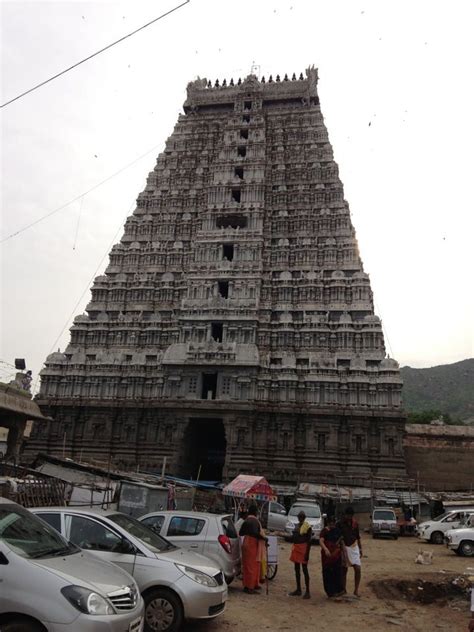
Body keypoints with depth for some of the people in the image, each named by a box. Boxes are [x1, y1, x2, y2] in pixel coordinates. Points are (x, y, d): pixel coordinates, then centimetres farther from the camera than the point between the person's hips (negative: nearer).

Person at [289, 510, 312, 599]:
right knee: (297, 569, 13)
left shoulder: (307, 526, -10)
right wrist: (293, 548, 16)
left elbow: (309, 541, -12)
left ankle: (307, 591, 2)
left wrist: (307, 553, -16)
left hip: (303, 548, -8)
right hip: (296, 548, 8)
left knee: (304, 569, -4)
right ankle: (298, 590, 22)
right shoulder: (297, 525, 13)